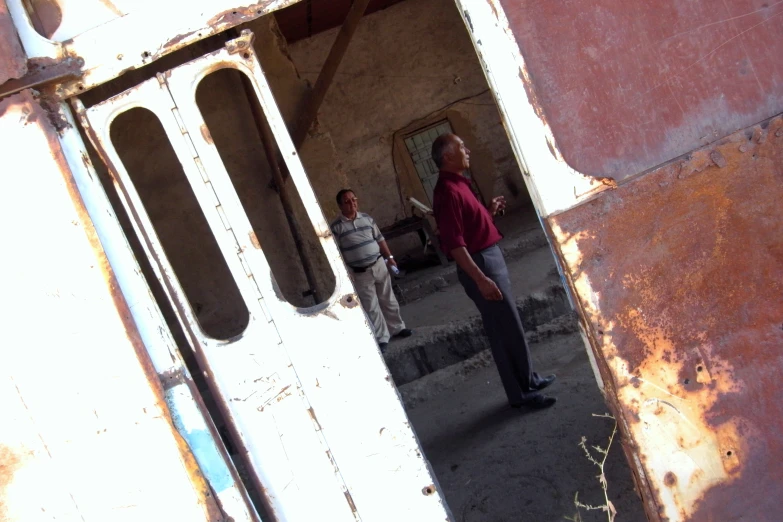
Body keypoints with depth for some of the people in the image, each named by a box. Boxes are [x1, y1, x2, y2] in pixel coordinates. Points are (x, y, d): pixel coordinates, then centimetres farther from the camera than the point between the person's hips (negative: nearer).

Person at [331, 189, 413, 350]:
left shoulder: (366, 218, 4)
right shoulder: (336, 227, -10)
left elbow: (379, 239, 12)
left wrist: (389, 257, 8)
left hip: (379, 265, 4)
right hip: (359, 273, -4)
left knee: (388, 299, 15)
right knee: (371, 307, 3)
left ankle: (397, 328, 32)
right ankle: (382, 338, 15)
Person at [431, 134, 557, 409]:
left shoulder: (458, 183, 13)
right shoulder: (447, 191, -19)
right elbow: (454, 243, -26)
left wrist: (490, 211, 11)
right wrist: (480, 278, -29)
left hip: (490, 257, 10)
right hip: (480, 263, -10)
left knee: (508, 327, 20)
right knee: (507, 330, -1)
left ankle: (527, 379, 34)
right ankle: (521, 393, 10)